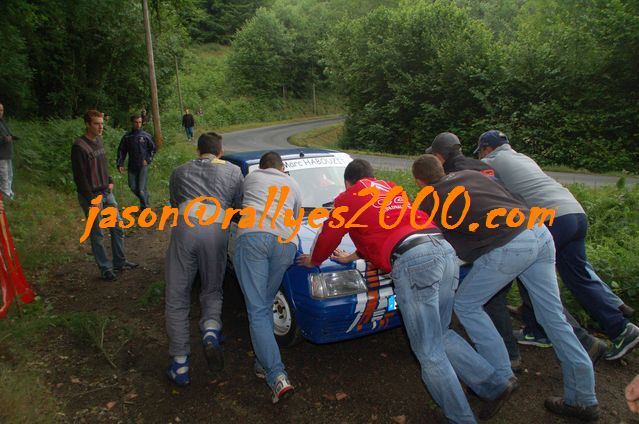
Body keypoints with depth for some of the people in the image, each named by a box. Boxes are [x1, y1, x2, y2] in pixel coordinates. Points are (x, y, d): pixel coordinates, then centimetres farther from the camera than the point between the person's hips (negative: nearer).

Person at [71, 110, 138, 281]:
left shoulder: (99, 140, 8)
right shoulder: (79, 146, -16)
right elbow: (79, 176, -17)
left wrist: (109, 181, 10)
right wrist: (91, 199, -18)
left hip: (106, 192, 8)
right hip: (91, 196, -8)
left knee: (117, 228, 12)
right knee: (97, 235, 2)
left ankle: (119, 262, 25)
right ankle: (105, 268, 14)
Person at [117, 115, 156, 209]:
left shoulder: (146, 136, -2)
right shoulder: (127, 137, 3)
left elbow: (153, 149, 7)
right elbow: (121, 151, 7)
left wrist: (148, 160, -4)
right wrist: (120, 164, -1)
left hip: (143, 166, -3)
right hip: (132, 166, 3)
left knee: (142, 188, -7)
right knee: (133, 187, 7)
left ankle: (145, 207, 8)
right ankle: (144, 201, 32)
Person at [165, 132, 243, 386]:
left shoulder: (179, 172, 29)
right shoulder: (233, 171, 25)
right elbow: (240, 207, 27)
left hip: (185, 227, 0)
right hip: (216, 231, 0)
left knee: (176, 299, 9)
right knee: (212, 291, 20)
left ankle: (180, 365, 7)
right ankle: (211, 332, -9)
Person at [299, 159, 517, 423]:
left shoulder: (348, 197, 15)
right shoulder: (390, 189, 32)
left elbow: (329, 235, 21)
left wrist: (313, 260, 40)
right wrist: (352, 257, 51)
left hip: (414, 261, -7)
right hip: (445, 250, 8)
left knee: (429, 352, 3)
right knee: (441, 336, 22)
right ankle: (496, 384, 19)